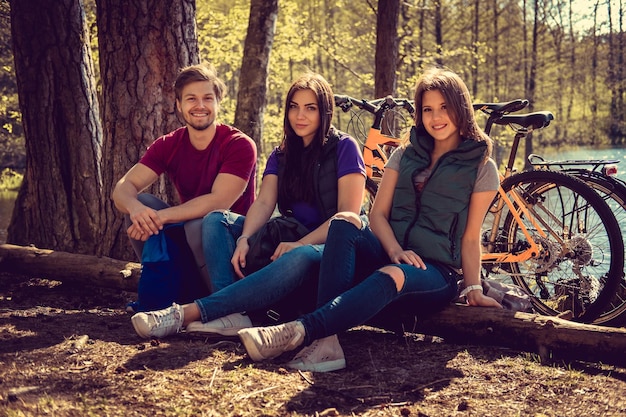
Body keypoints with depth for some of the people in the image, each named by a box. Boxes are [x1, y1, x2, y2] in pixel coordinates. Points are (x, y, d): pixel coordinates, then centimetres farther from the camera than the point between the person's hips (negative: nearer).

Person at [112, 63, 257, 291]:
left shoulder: (239, 145, -15)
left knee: (199, 225, -35)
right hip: (187, 233, 5)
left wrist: (159, 217, -34)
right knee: (140, 203, -16)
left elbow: (219, 201, -26)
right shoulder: (168, 145, -1)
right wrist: (136, 208, -36)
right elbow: (123, 187, -10)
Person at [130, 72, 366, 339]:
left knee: (301, 257, -41)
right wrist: (244, 239, -23)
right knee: (217, 219, -11)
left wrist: (301, 243, -25)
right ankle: (231, 314, -37)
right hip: (291, 240, 6)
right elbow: (263, 203, -2)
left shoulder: (344, 148, -3)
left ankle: (188, 313, -47)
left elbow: (348, 214, -13)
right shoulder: (281, 156, 13)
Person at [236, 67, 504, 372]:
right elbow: (378, 214, 4)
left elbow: (470, 237, 3)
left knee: (391, 276, -40)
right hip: (389, 253, 4)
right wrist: (396, 250, -14)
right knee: (344, 222, -29)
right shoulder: (405, 154, 13)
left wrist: (473, 288, -7)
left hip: (437, 272, -4)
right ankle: (325, 342, -45)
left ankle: (297, 333, -55)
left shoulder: (482, 167, 4)